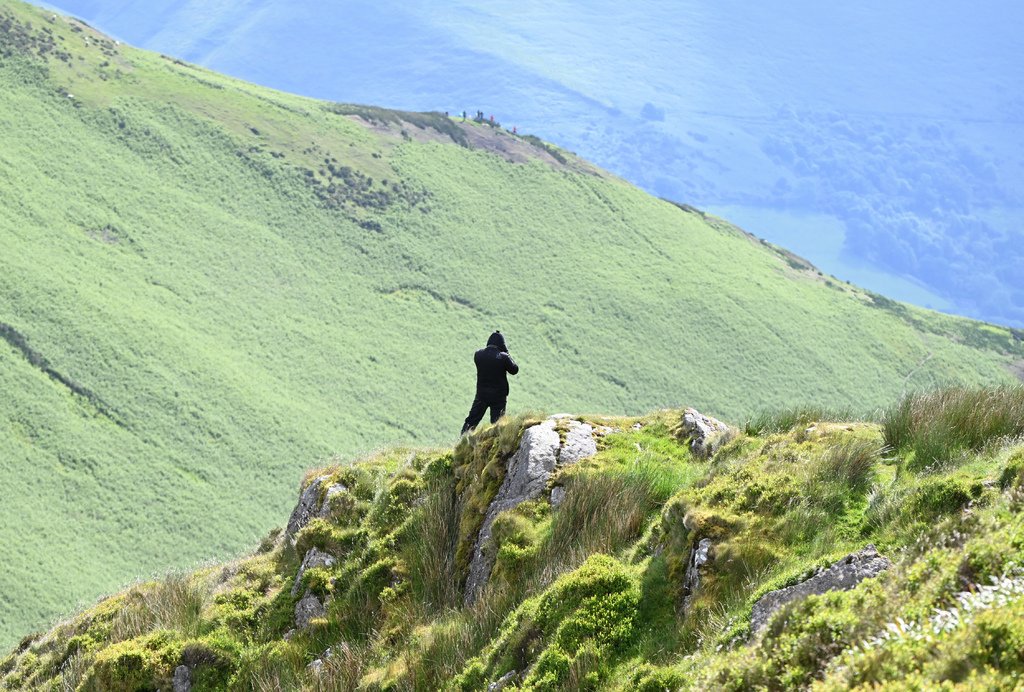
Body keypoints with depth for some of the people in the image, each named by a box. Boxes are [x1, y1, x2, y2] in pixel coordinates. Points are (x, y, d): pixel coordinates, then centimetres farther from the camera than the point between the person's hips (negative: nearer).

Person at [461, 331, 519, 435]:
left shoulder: (478, 355, -6)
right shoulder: (503, 357, -17)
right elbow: (514, 370, -4)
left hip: (481, 394, 3)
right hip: (499, 395, -3)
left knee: (472, 420, 13)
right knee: (496, 422, 6)